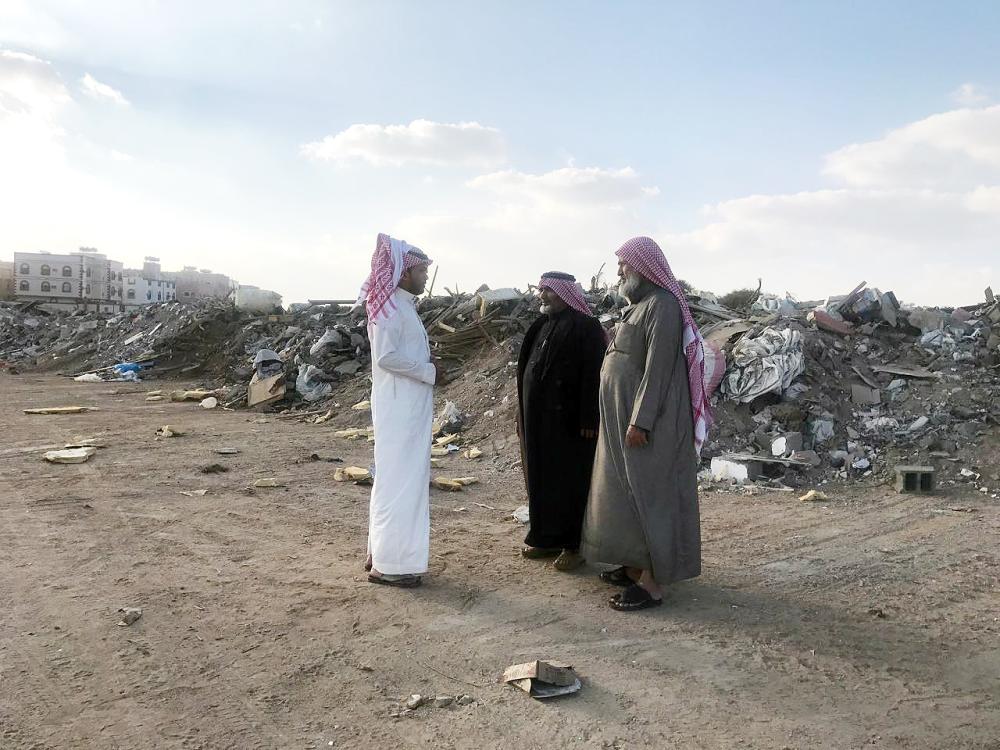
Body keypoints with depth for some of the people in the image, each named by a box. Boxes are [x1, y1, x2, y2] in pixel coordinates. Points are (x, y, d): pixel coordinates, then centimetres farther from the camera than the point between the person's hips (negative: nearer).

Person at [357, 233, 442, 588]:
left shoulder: (402, 305, 15)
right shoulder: (391, 306, -14)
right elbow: (386, 355, -24)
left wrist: (427, 366, 3)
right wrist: (429, 371, -15)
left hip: (410, 407, 10)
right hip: (399, 409, -10)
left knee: (399, 477, 15)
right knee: (400, 478, -5)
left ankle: (382, 552, 25)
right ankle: (389, 563, 4)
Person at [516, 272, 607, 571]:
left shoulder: (586, 327, -10)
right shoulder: (542, 326, 14)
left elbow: (594, 376, -15)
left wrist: (588, 421, -19)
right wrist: (523, 415, 15)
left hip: (569, 421, -8)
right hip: (538, 419, 8)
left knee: (571, 480, 1)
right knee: (541, 478, 12)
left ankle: (575, 545, 11)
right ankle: (547, 538, 25)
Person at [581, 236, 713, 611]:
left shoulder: (662, 305, -15)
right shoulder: (641, 304, 15)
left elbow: (658, 368, -22)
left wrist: (640, 421, -25)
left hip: (646, 417, -10)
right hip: (626, 415, 10)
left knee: (647, 493, -5)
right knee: (629, 491, 14)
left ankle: (652, 584, 2)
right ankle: (636, 566, 24)